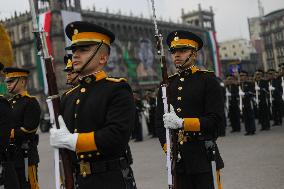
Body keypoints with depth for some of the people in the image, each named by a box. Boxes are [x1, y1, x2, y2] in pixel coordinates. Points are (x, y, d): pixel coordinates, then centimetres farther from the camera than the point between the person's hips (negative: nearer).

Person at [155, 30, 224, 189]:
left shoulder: (208, 79, -2)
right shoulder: (167, 84, 11)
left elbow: (216, 120, -11)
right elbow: (159, 121, 9)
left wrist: (182, 123, -20)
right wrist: (168, 148, -5)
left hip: (204, 156, -4)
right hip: (177, 156, 4)